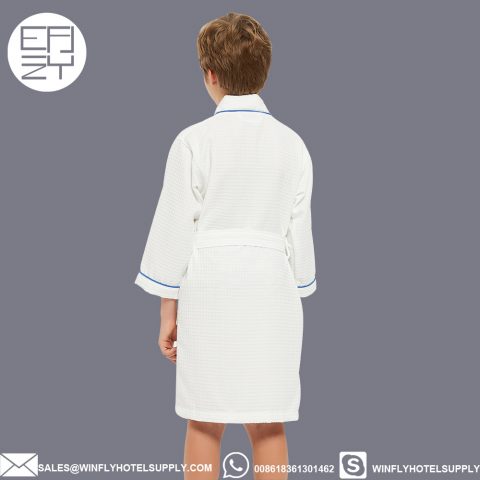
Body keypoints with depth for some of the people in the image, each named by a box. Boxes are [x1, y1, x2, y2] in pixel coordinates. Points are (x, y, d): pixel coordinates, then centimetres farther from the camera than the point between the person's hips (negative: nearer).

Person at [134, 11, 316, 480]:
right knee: (268, 425, 10)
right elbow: (299, 233, 6)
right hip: (271, 288, 3)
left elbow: (175, 229, -5)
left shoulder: (193, 142, -8)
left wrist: (168, 312, 3)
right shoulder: (292, 144, 2)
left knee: (204, 424, 8)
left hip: (209, 288, -3)